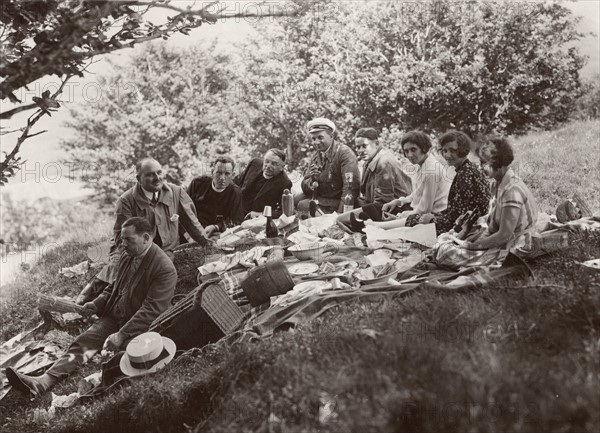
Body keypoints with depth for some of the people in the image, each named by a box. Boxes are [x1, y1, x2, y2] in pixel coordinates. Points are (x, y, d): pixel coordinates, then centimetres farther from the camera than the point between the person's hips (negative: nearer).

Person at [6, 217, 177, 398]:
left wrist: (122, 334, -29)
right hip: (113, 316, 5)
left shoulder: (165, 269, -20)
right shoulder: (127, 255, 5)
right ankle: (43, 381, -26)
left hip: (140, 325, -5)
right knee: (82, 342, -13)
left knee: (124, 348, -34)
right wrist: (97, 304, 3)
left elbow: (151, 310, -24)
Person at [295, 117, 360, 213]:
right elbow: (305, 188, 5)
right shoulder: (315, 156, 7)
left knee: (302, 206, -23)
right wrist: (312, 179, -19)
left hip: (336, 201, -7)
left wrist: (341, 214, -30)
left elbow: (351, 188, -24)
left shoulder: (344, 153, -16)